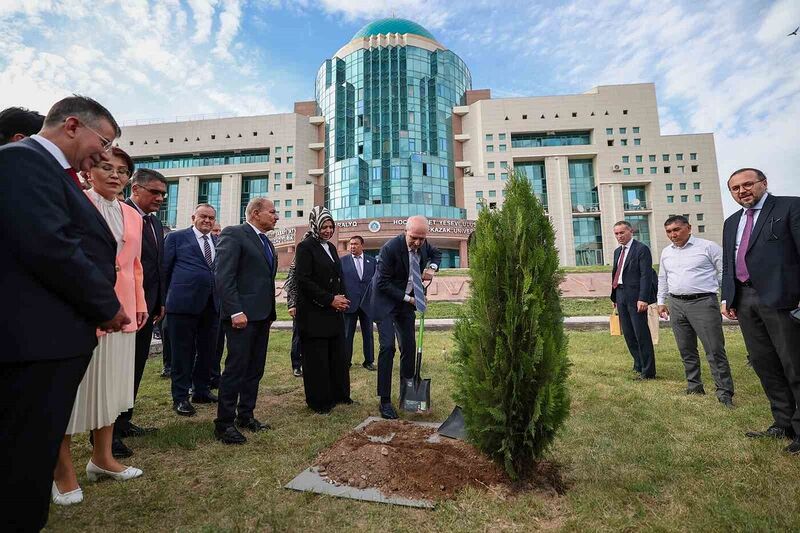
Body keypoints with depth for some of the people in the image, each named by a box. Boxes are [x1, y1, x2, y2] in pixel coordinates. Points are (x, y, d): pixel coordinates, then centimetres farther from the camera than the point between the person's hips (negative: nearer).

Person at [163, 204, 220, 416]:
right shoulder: (177, 237, 3)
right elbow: (165, 269, 4)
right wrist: (168, 297, 4)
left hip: (211, 304, 5)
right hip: (184, 302, -4)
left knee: (207, 350, 13)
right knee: (183, 352, 4)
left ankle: (201, 390, 29)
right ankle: (180, 397, 16)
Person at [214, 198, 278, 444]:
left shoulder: (266, 242, 19)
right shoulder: (233, 234, -7)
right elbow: (224, 276, -15)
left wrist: (270, 313, 15)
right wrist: (236, 312, -20)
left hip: (262, 315, 8)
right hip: (242, 315, -8)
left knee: (255, 369, 13)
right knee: (236, 368, -2)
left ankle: (246, 415, 26)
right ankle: (224, 423, 11)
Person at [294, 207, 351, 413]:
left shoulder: (331, 247, 14)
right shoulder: (305, 247, -8)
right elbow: (303, 280, -16)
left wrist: (341, 298, 3)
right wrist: (330, 299, -16)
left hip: (334, 312, 7)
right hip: (314, 313, -7)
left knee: (337, 355, 10)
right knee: (316, 357, 2)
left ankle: (339, 394, 24)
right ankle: (319, 401, 16)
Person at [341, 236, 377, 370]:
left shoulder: (371, 261, 7)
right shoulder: (342, 261, 2)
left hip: (367, 303, 2)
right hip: (350, 303, -1)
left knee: (368, 334, 9)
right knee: (347, 334, 6)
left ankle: (369, 361, 21)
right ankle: (346, 361, 17)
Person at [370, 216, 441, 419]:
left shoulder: (424, 244, -7)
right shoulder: (390, 248, -25)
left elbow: (436, 253, 18)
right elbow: (382, 283, -21)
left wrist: (432, 268, -3)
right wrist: (408, 298, -18)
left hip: (407, 301, 6)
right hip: (386, 301, -6)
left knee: (409, 347, 8)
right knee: (387, 347, -14)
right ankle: (385, 400, -4)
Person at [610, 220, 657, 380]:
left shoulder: (641, 249, -6)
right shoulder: (618, 251, 17)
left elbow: (646, 275, -13)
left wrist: (643, 298, -20)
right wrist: (615, 297, 15)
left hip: (636, 296, -7)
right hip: (621, 296, 8)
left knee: (641, 334, -2)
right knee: (628, 334, 12)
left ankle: (648, 371, 7)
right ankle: (639, 365, 27)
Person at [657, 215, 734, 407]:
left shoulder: (708, 247, -2)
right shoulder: (666, 252, 13)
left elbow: (724, 274, -3)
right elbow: (662, 279, 22)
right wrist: (661, 302, 20)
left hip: (703, 302, -5)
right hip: (676, 304, 5)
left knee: (715, 350, -4)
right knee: (686, 350, 11)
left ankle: (725, 392, 5)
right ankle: (694, 387, 22)